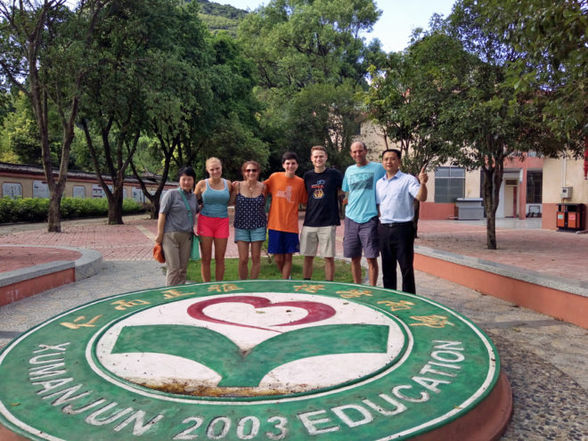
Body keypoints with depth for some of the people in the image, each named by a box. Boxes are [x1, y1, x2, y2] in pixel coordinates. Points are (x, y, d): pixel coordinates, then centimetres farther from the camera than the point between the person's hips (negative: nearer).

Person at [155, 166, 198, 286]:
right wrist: (159, 234, -8)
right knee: (173, 268, -5)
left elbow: (196, 211, 30)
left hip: (187, 236, 5)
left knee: (183, 268, 9)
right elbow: (162, 214, -5)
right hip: (171, 235, -5)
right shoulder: (171, 194, -3)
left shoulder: (194, 197, 12)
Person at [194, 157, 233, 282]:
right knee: (206, 258, 2)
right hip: (205, 221, -1)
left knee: (220, 258, 6)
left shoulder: (228, 184, 8)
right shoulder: (202, 184, 2)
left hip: (222, 222, 2)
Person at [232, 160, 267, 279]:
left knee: (256, 258, 6)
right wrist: (234, 188, -2)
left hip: (258, 226, 1)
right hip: (241, 226, -1)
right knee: (243, 259, -1)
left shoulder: (262, 187, -1)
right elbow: (232, 202, 9)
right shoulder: (237, 186, -4)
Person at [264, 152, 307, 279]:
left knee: (288, 257, 4)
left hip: (291, 226, 0)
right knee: (278, 258, 5)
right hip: (275, 224, 0)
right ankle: (287, 278, 33)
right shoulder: (274, 177, 1)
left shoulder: (300, 182, 1)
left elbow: (305, 202, 7)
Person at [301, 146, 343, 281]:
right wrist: (312, 209, 10)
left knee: (329, 257, 2)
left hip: (328, 223, -3)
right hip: (309, 223, 3)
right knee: (308, 257, 9)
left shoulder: (334, 174, -2)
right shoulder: (307, 176, 9)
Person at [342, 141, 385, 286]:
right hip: (351, 219, 4)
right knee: (354, 258, 9)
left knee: (371, 258, -5)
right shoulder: (349, 170, 14)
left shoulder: (378, 168, 1)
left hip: (370, 219, -4)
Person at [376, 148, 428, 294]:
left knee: (406, 267, 0)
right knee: (387, 267, 14)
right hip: (384, 229, 6)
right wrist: (379, 223, 8)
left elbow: (421, 198, -17)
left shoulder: (408, 180, -4)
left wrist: (422, 183, -34)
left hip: (402, 228, -6)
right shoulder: (379, 183, 14)